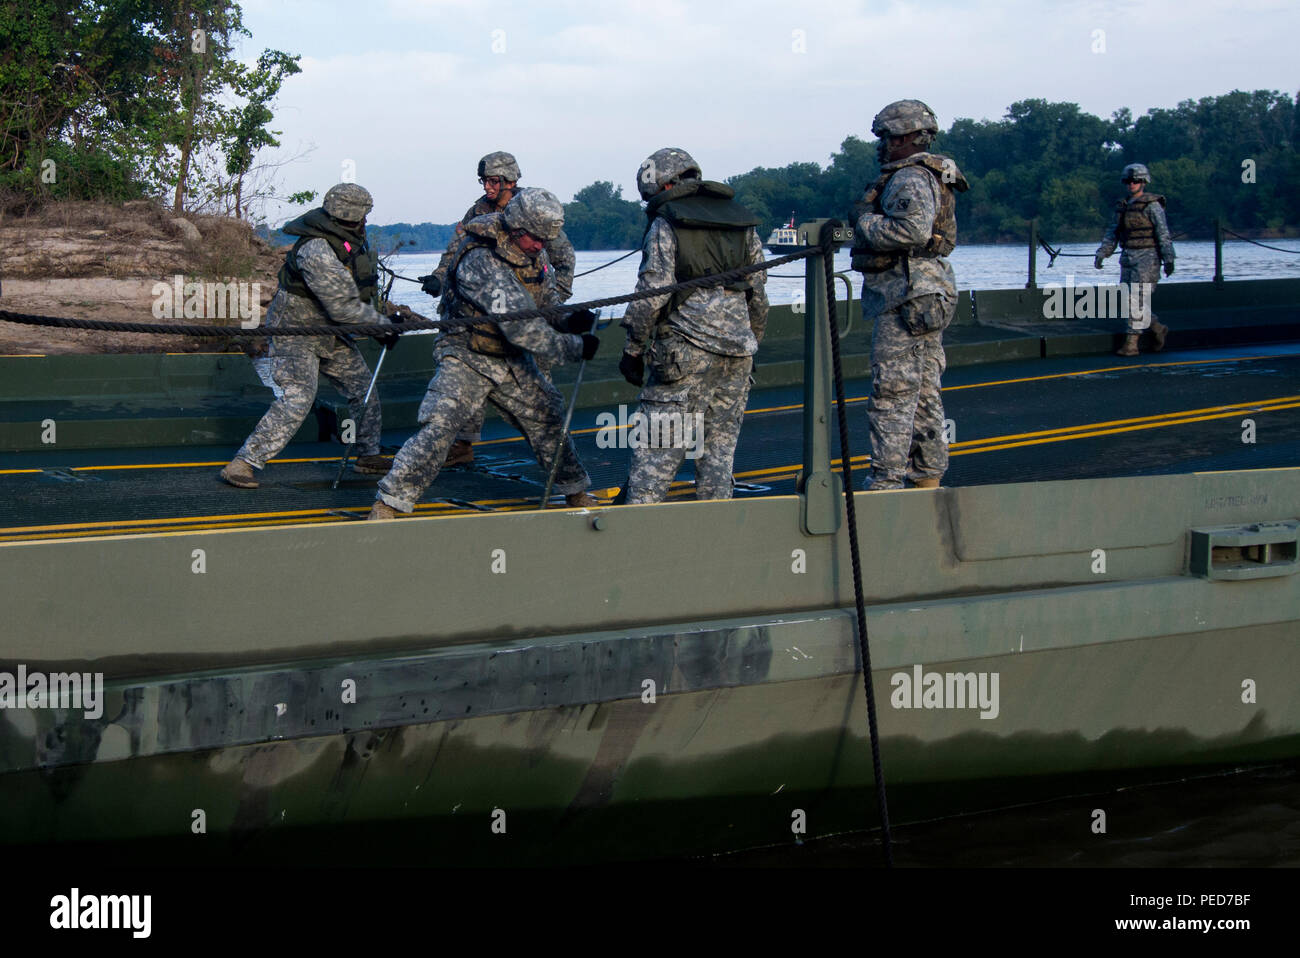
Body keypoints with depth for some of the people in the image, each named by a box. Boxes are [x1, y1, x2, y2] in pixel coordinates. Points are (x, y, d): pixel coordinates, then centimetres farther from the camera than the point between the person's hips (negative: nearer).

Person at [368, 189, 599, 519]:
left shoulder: (534, 254, -3)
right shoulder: (483, 262, -29)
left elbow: (544, 304, 13)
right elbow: (521, 327, -33)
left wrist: (568, 319, -10)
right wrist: (575, 347, -28)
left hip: (513, 360, 8)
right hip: (467, 358, -7)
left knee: (548, 418, 13)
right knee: (439, 426, -18)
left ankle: (575, 491, 34)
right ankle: (389, 502, -13)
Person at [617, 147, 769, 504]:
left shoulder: (666, 224, -4)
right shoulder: (743, 223, 14)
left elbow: (653, 293, -10)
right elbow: (758, 296, 17)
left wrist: (633, 350, -4)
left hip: (685, 352, -5)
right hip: (737, 353, 5)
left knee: (657, 449, -4)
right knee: (718, 450, 11)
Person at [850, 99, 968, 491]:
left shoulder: (910, 178, -14)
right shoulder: (929, 178, 20)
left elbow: (912, 229, -28)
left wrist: (865, 221, -14)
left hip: (908, 297, -11)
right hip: (925, 296, 11)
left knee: (893, 393, -10)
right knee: (924, 392, 13)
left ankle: (885, 483, -10)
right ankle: (928, 477, 18)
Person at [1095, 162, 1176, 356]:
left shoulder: (1152, 205, -7)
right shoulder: (1122, 206, 13)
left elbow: (1163, 233, -11)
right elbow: (1112, 233, 15)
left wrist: (1168, 259, -18)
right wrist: (1101, 254, 4)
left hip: (1147, 257, -7)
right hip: (1128, 258, 7)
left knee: (1138, 300, -11)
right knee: (1128, 301, 7)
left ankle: (1131, 344, -10)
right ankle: (1158, 329, 25)